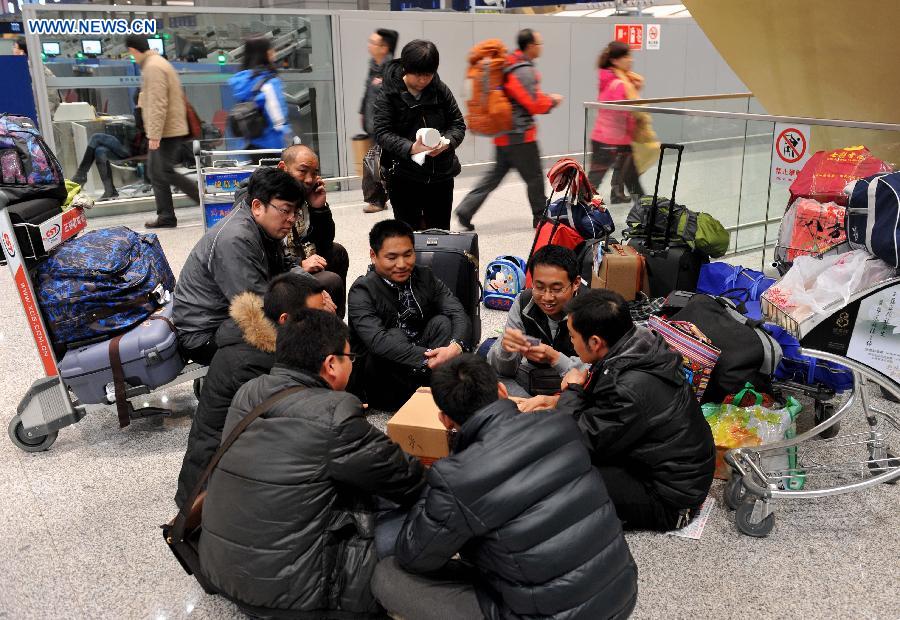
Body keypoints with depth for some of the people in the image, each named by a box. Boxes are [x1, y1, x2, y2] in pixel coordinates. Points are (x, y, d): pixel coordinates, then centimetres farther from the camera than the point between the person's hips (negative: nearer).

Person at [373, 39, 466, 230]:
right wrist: (410, 148, -28)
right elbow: (382, 133, -12)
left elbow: (458, 124, 4)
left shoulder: (441, 90, 2)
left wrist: (447, 142, -18)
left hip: (440, 174, 3)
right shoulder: (388, 94, -6)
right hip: (403, 177, -3)